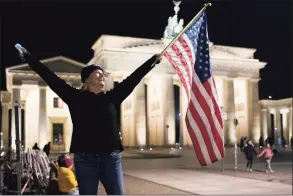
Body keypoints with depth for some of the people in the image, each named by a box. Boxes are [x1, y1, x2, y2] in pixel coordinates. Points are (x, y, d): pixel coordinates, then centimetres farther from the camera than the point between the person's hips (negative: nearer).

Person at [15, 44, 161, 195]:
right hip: (85, 158, -2)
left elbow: (132, 79, 11)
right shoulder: (76, 97, 3)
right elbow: (50, 77, 2)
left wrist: (154, 60, 15)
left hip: (111, 158, 2)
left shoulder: (111, 98, 9)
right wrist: (27, 57, 3)